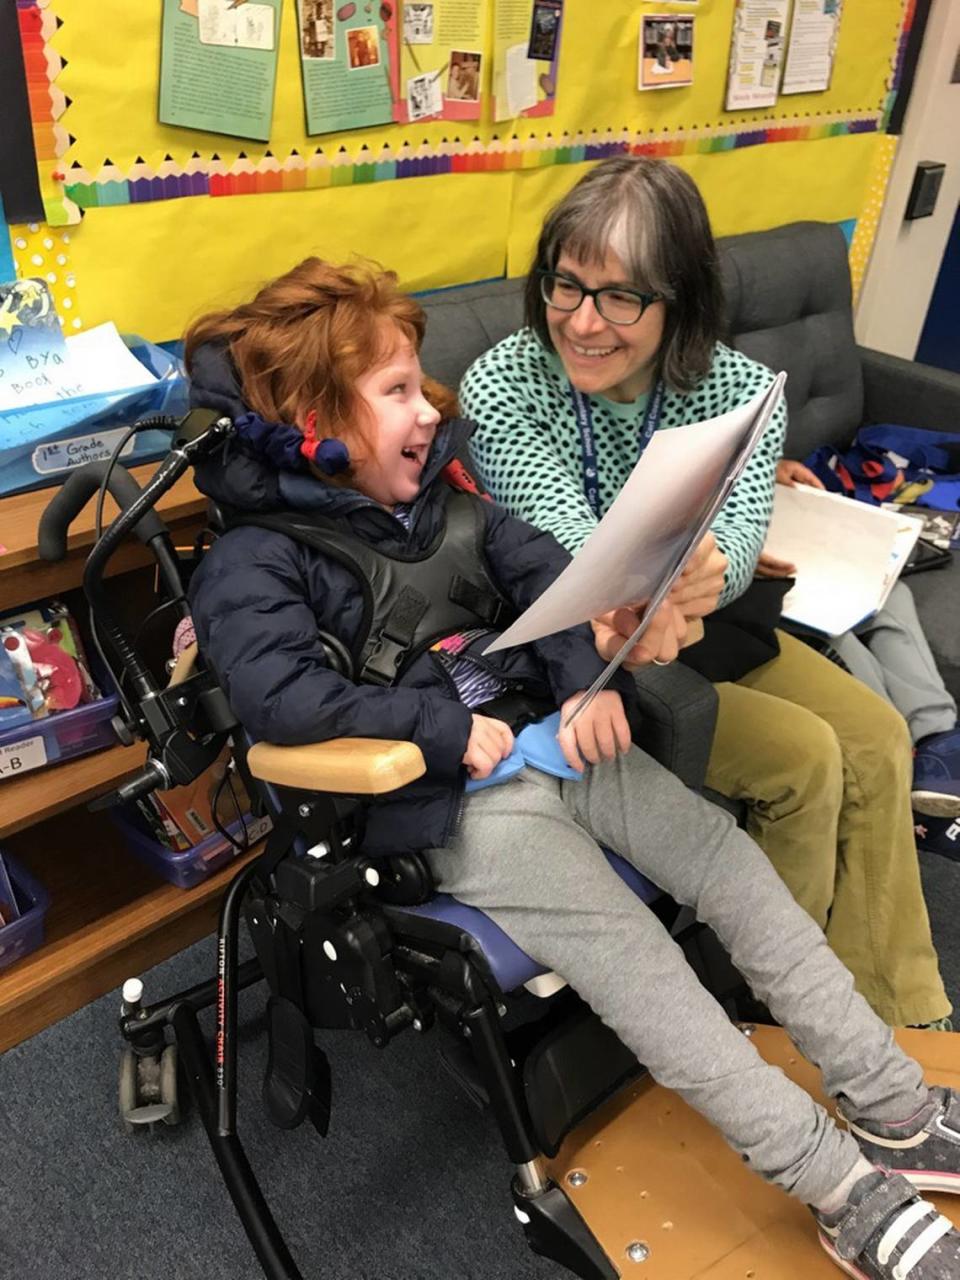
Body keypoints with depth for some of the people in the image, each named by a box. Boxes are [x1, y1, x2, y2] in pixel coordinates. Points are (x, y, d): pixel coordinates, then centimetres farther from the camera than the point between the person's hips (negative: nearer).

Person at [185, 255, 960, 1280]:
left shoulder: (440, 492, 12)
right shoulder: (255, 560, -9)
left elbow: (541, 571, 10)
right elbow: (277, 692, -25)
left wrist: (593, 677, -8)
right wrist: (448, 729, -21)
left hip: (557, 737, 7)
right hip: (456, 801, -6)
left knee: (732, 861, -4)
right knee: (634, 956, -18)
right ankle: (846, 1196, -6)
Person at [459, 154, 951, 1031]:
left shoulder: (741, 390, -11)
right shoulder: (500, 389, -19)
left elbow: (737, 537, -27)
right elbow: (570, 540, -30)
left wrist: (705, 572, -52)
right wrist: (631, 603, -54)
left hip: (700, 627, 5)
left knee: (874, 737, -7)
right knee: (802, 756, -17)